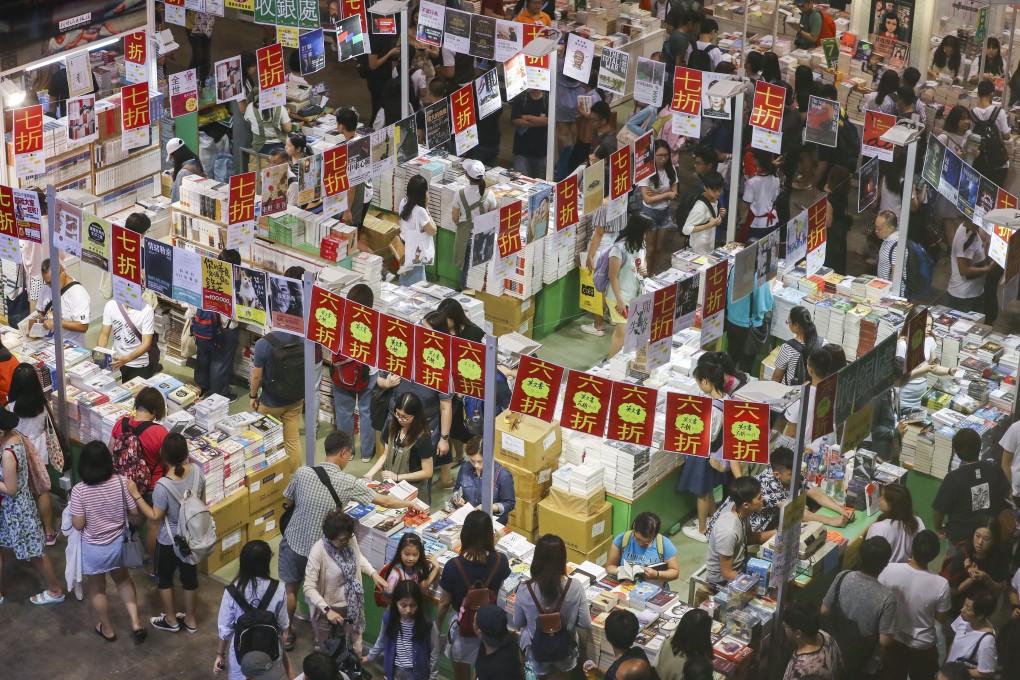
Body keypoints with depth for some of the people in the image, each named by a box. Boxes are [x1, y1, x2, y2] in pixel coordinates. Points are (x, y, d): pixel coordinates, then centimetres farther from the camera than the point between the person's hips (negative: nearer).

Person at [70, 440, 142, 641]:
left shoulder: (79, 490, -26)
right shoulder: (120, 482, -17)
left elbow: (78, 525, -20)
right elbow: (135, 512, -7)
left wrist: (72, 508, -2)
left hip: (93, 548, -3)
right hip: (118, 543, 3)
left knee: (97, 588, 22)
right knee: (122, 579, 30)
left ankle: (107, 629, 38)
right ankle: (135, 623, 26)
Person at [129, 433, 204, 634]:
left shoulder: (163, 486, -32)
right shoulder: (197, 471, -16)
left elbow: (155, 517, -21)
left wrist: (136, 495, -19)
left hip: (169, 541, -5)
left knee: (164, 578, 20)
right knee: (190, 577, 22)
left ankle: (171, 620, 37)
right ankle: (191, 620, 38)